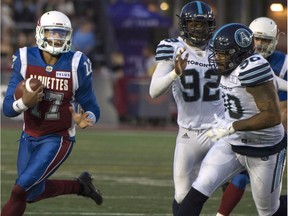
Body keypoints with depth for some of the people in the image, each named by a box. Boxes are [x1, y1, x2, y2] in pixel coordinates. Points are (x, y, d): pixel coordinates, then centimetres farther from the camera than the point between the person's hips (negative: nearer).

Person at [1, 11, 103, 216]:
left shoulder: (75, 65, -16)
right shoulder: (26, 60, -12)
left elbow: (92, 108, -8)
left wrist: (86, 119, -32)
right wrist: (24, 103, -34)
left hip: (58, 139, -4)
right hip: (30, 137, 4)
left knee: (21, 189, -14)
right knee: (33, 192, 16)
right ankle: (80, 186, 39)